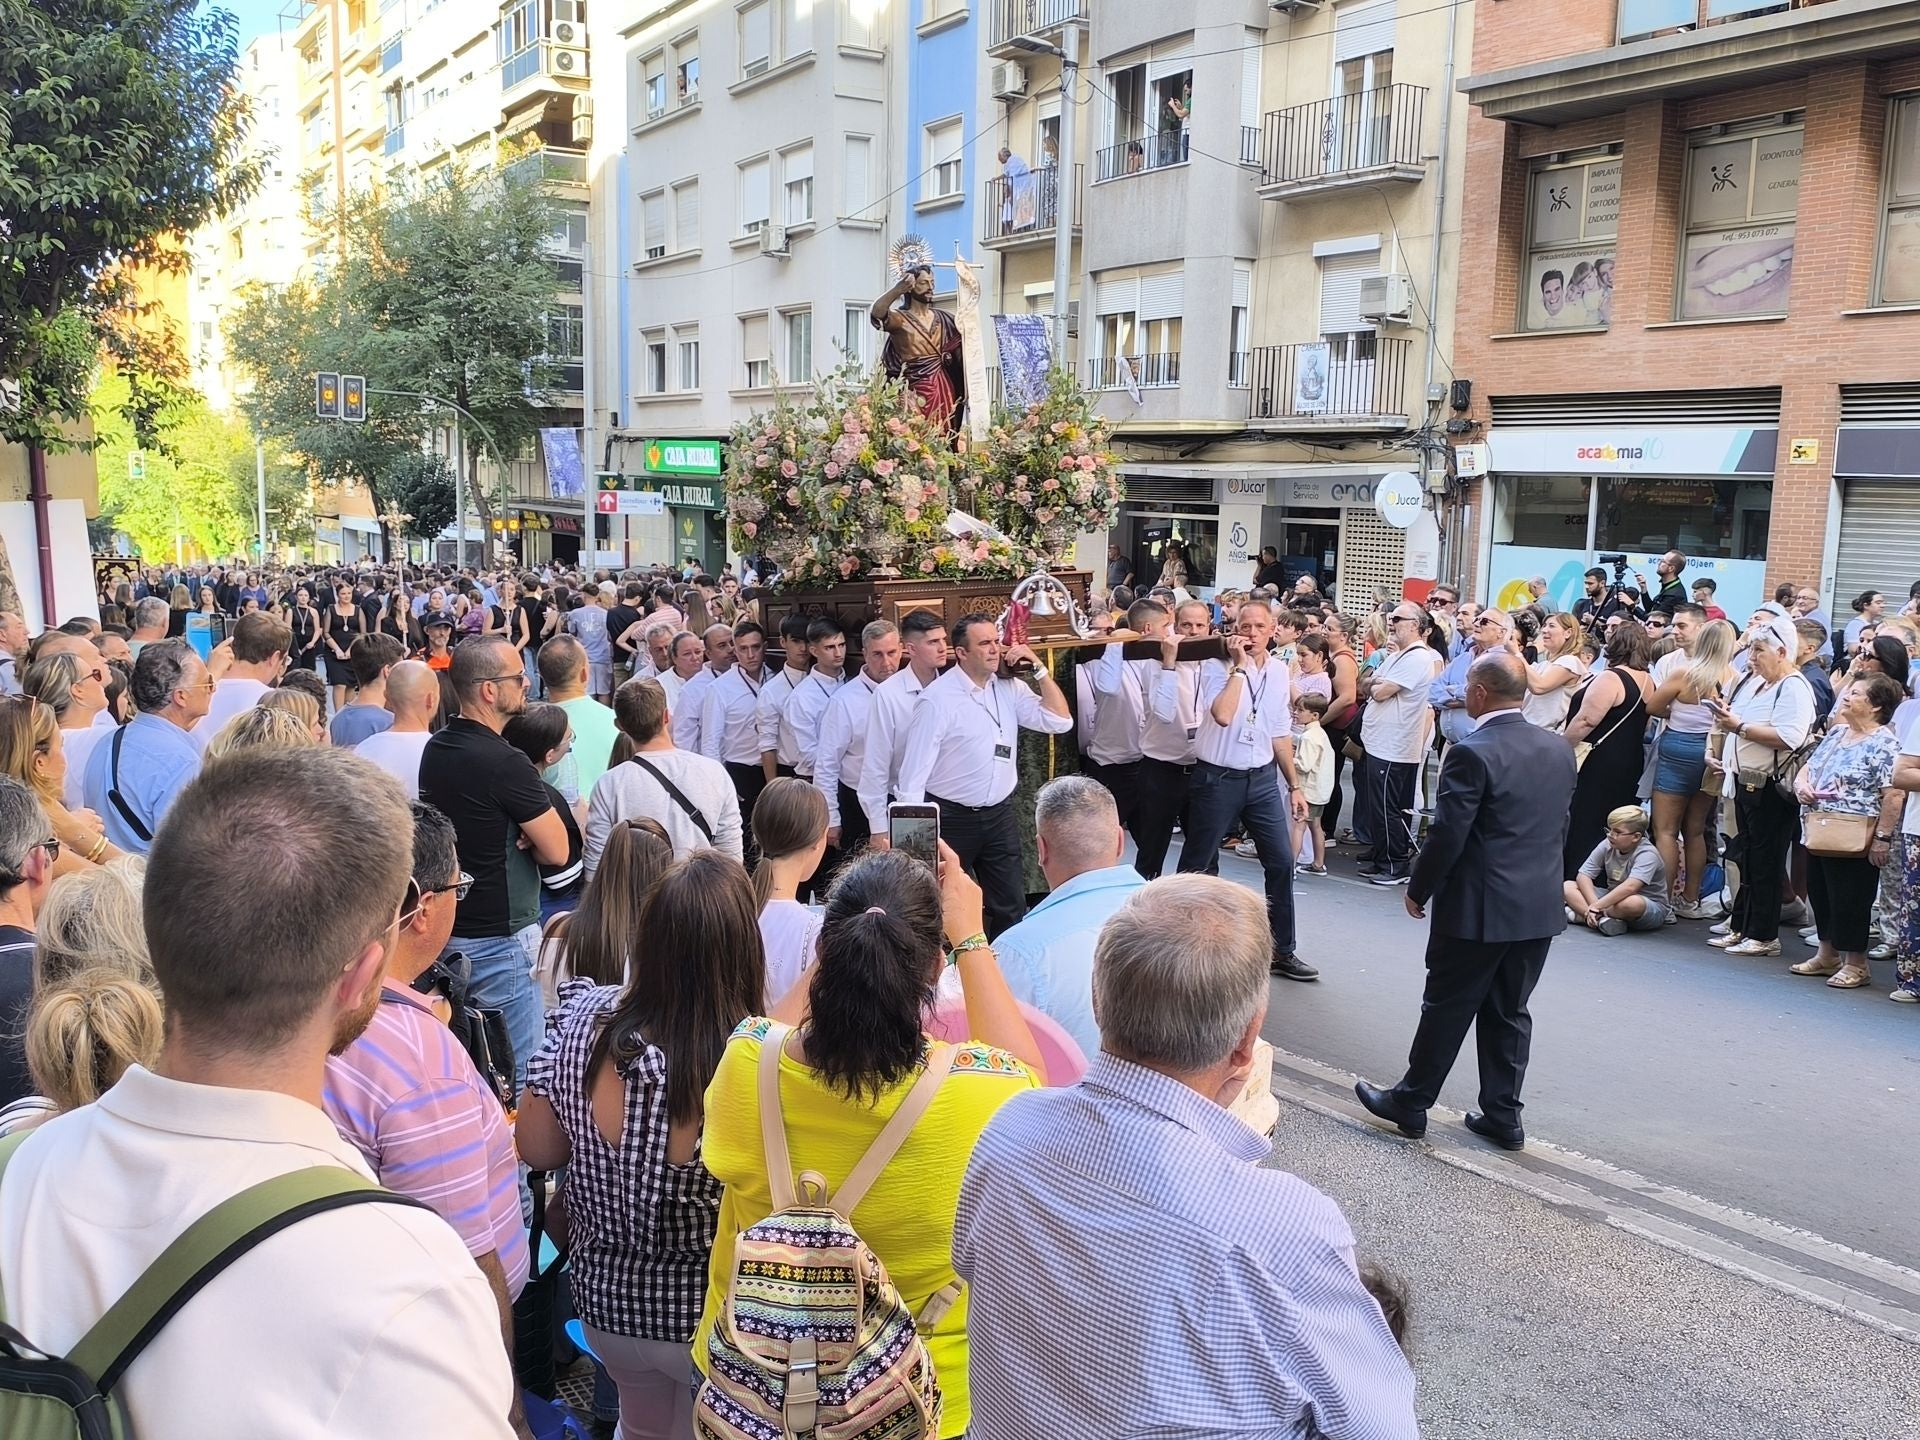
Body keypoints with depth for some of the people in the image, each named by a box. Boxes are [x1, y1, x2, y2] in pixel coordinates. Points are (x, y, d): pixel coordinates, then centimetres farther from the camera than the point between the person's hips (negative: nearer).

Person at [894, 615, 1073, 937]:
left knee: (1012, 909, 8)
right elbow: (915, 770, -15)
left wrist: (1039, 668, -6)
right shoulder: (937, 698, -14)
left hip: (1000, 814, 5)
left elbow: (1060, 721, 0)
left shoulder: (1009, 688, 3)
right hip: (951, 819, -5)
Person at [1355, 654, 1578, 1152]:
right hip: (1540, 905, 6)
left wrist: (1418, 890, -4)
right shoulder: (1560, 750, 4)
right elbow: (1560, 827, 11)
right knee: (1509, 1012, 15)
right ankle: (1502, 1115, 21)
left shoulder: (1472, 754, -18)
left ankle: (1411, 1103, 19)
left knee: (1447, 1009, 6)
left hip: (1479, 907, -6)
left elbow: (1447, 835, -18)